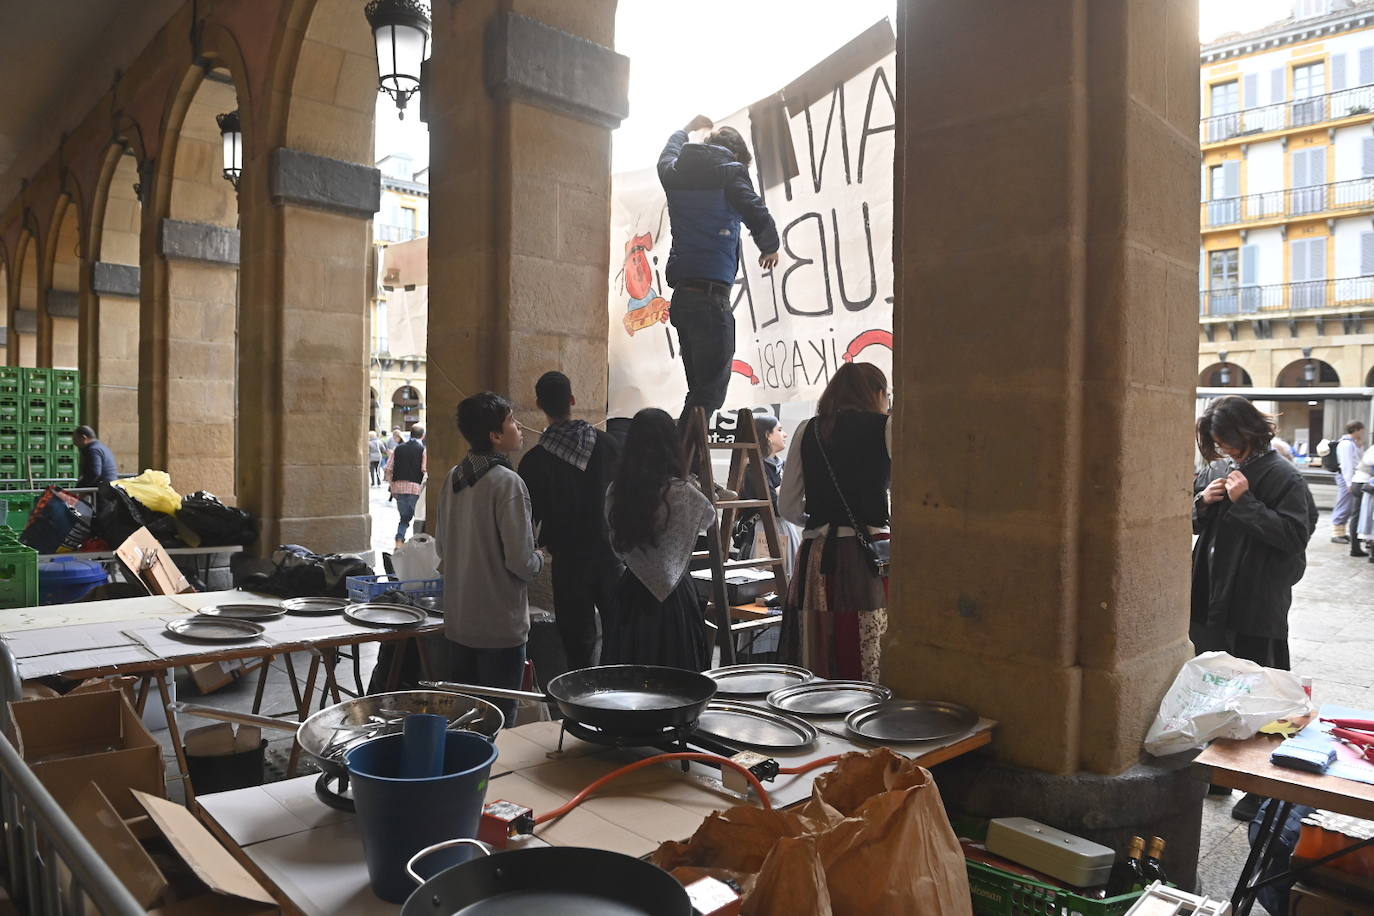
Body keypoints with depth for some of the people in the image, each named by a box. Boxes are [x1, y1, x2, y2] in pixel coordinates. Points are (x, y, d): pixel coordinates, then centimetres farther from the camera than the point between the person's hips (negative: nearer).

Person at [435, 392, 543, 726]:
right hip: (500, 626, -7)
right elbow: (520, 561, -19)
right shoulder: (507, 483, -18)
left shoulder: (453, 478, 4)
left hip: (458, 622, 7)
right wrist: (540, 559, 1)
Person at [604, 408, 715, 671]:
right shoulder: (681, 493, -16)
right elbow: (709, 517, 5)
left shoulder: (615, 493, -4)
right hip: (673, 599, -4)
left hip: (629, 599, 5)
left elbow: (618, 545, 8)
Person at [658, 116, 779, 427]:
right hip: (711, 296, -7)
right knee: (710, 391, -9)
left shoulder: (676, 174, 17)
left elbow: (667, 156, 41)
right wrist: (770, 248, 9)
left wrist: (685, 130, 59)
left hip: (681, 295, 7)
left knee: (700, 386, 11)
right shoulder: (731, 171, 0)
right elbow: (759, 218, -12)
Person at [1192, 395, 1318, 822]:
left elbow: (1295, 535, -17)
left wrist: (1245, 502, -20)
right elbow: (1191, 525, 16)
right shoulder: (1217, 470, 9)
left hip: (1257, 608, -7)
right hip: (1210, 600, 7)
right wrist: (1202, 502, -4)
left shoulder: (1284, 477, -10)